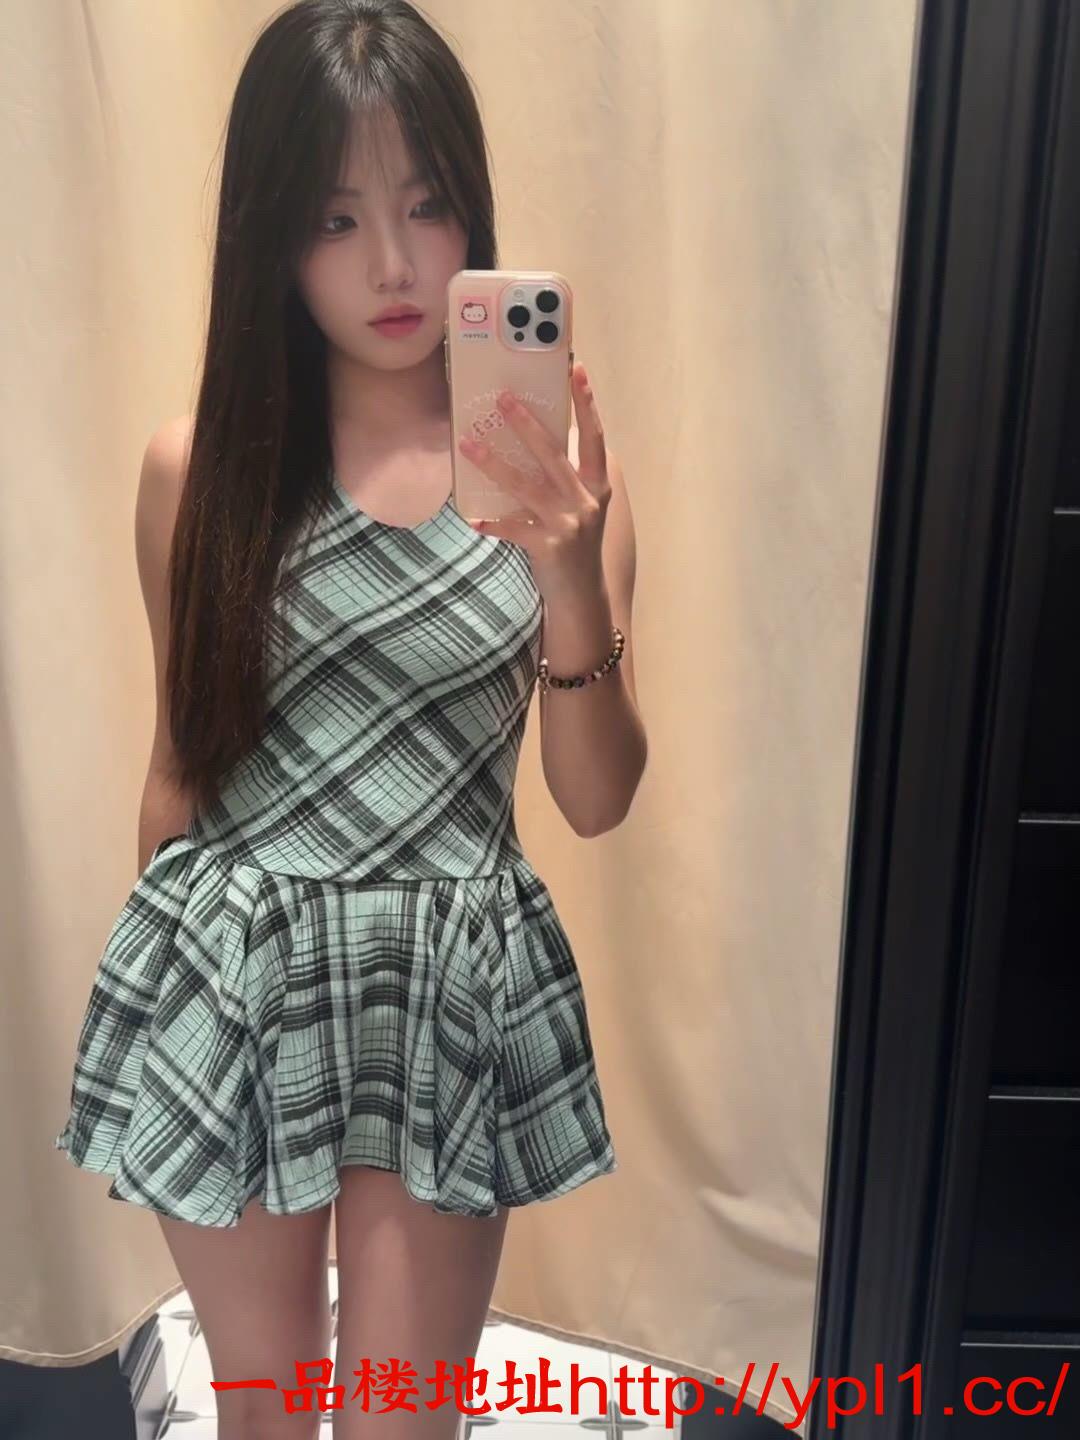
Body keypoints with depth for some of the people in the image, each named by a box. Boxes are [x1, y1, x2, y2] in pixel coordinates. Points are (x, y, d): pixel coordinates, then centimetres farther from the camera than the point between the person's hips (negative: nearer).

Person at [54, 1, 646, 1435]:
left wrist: (572, 586, -25)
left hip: (454, 983, 0)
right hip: (234, 976, 1)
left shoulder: (554, 460, -6)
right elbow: (181, 768, 5)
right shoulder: (197, 466, -5)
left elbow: (598, 799, -8)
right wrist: (167, 986, 14)